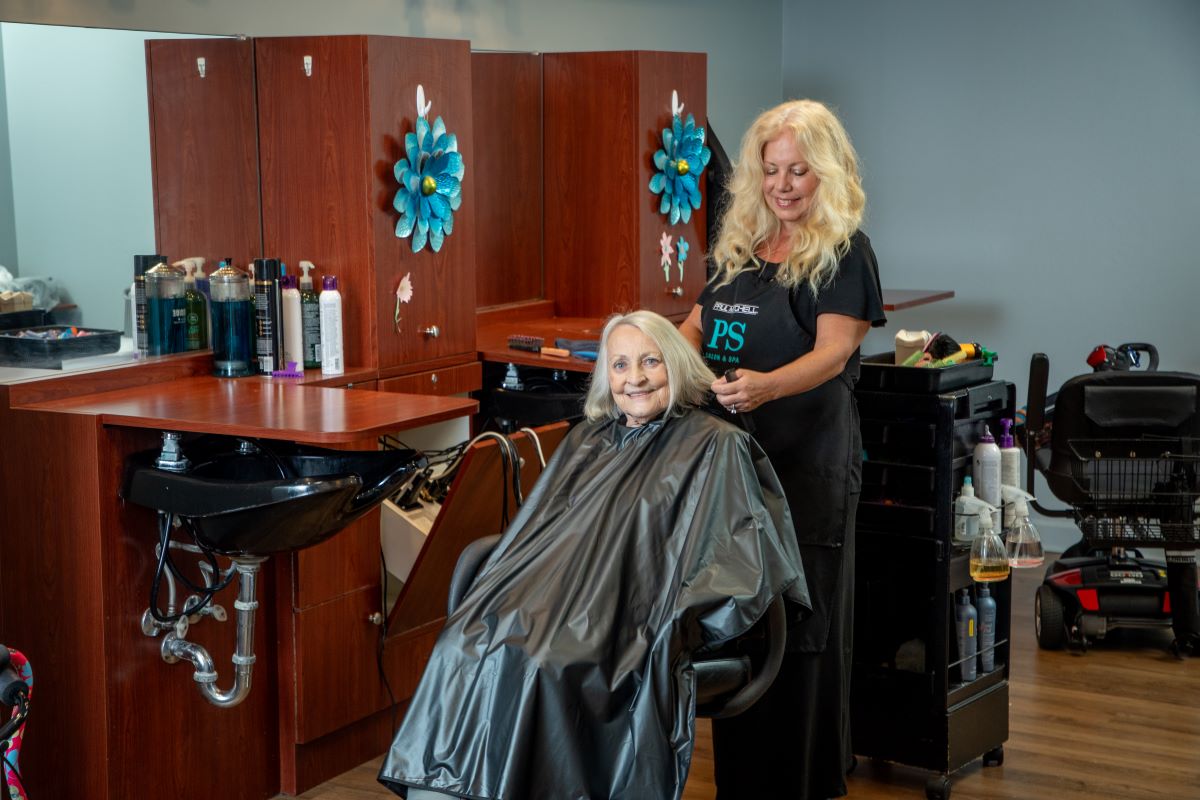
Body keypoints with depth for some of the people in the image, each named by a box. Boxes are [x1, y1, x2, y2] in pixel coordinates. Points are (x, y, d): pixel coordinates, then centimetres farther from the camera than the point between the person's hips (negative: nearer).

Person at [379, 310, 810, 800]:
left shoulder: (715, 448, 5)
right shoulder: (587, 442, 23)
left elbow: (742, 565, -2)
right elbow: (536, 533, 23)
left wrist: (678, 627, -14)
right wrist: (502, 600, 4)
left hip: (632, 626, -5)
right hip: (552, 591, 5)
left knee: (536, 662, -33)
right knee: (463, 650, -24)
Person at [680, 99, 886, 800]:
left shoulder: (844, 252, -5)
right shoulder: (742, 245, 15)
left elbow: (832, 353, -16)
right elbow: (701, 323, 22)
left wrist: (765, 386, -34)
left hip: (805, 459, -6)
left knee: (799, 619, -2)